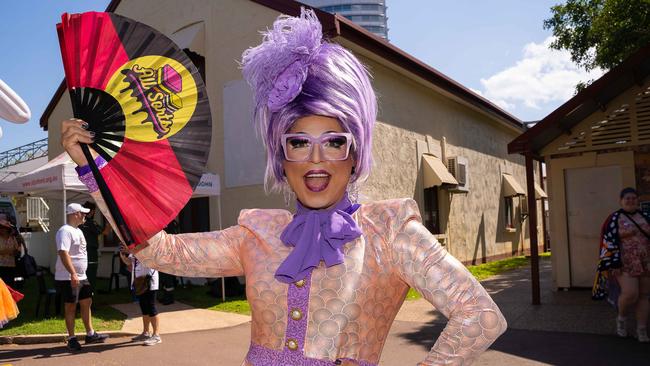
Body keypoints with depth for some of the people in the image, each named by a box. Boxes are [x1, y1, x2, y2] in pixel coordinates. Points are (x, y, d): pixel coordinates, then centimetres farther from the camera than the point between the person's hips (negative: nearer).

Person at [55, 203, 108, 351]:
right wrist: (73, 274, -32)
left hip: (81, 277, 9)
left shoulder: (78, 230, 15)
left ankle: (90, 334, 22)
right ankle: (71, 339, 11)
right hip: (68, 278, -9)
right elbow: (63, 253, -26)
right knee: (71, 307, 1)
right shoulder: (65, 231, -16)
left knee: (86, 303, 12)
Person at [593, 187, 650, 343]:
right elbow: (609, 242, -8)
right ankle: (621, 318, 11)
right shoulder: (614, 219, -4)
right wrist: (614, 264, -15)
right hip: (625, 265, -5)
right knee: (630, 294, -17)